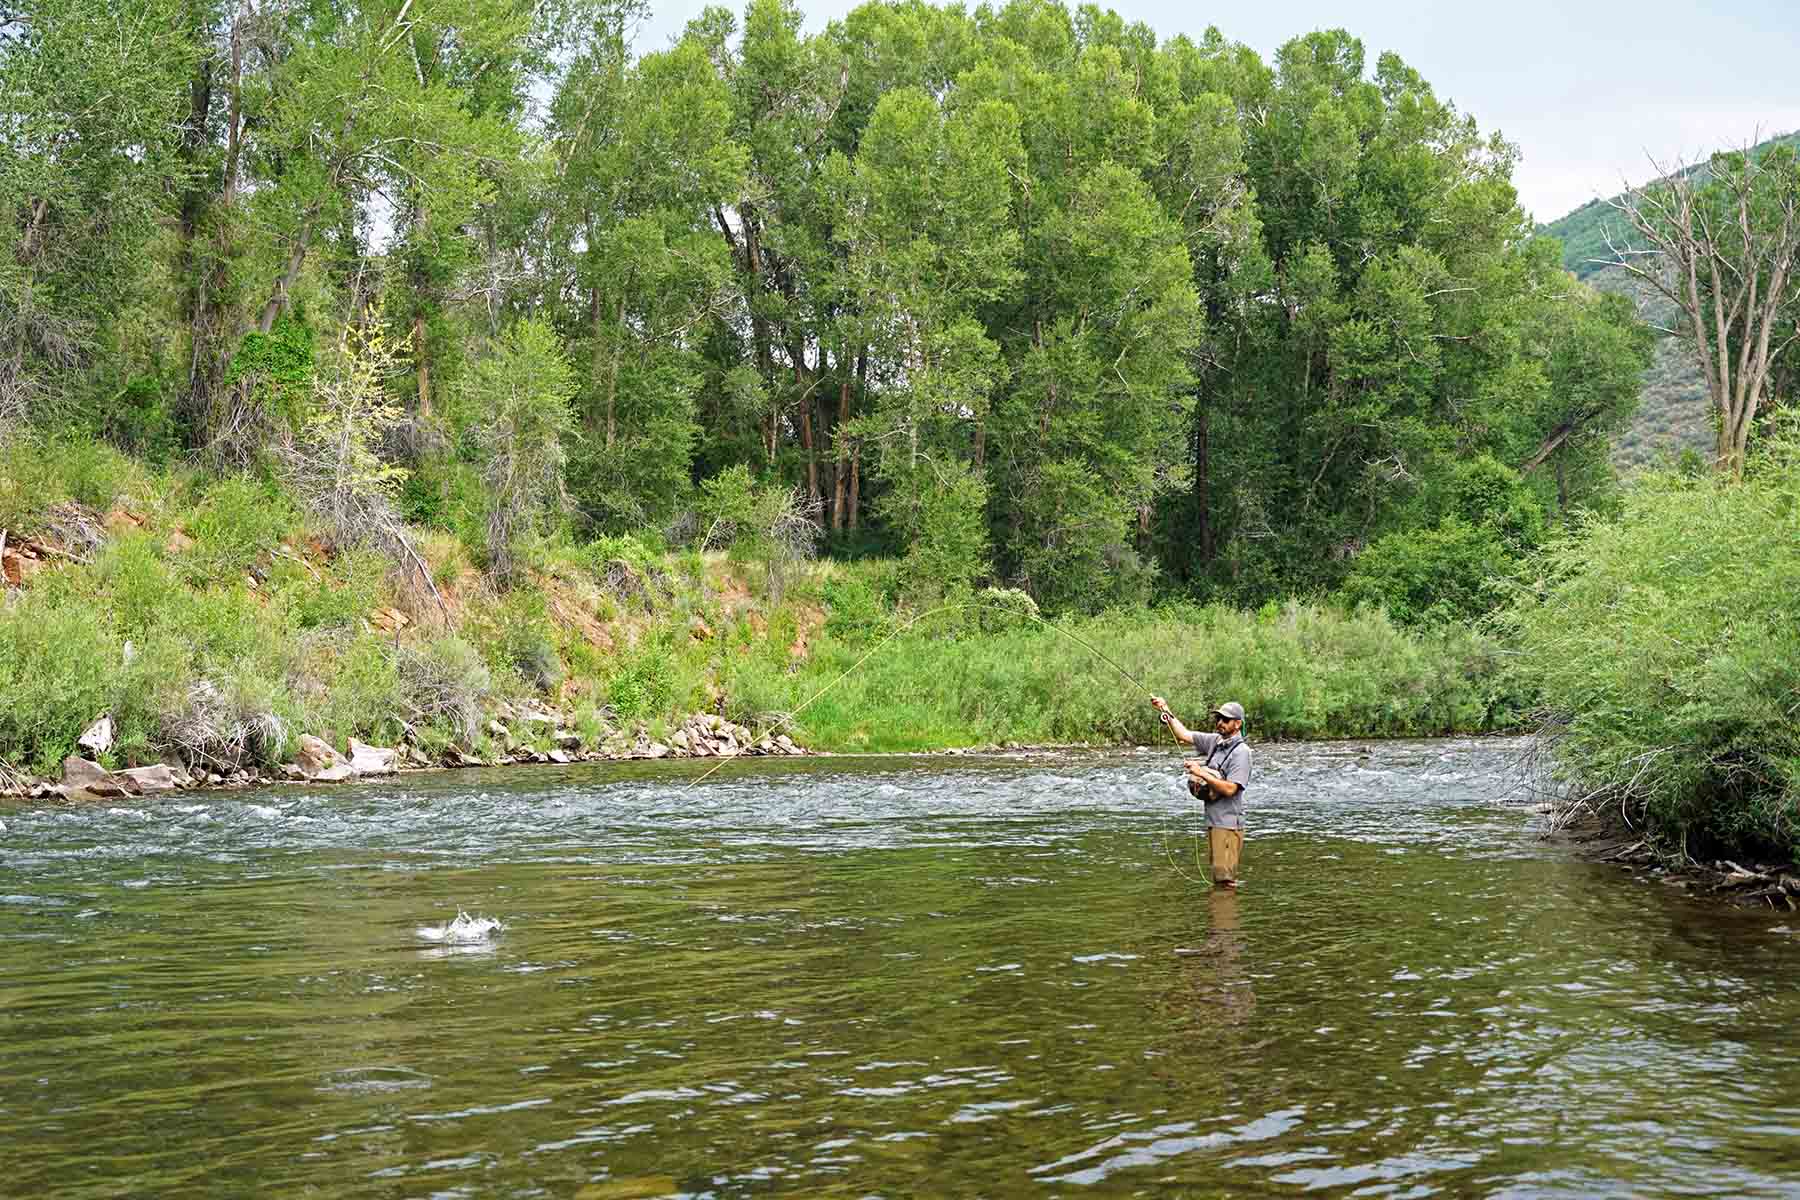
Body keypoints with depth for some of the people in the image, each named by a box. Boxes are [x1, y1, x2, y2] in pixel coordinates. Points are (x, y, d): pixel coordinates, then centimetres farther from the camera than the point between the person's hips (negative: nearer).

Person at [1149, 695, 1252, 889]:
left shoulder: (1241, 751, -12)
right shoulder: (1215, 741, 10)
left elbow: (1230, 789, -19)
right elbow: (1184, 735, 14)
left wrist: (1202, 774, -19)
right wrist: (1166, 711, 6)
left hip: (1228, 824, -8)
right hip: (1212, 822, 8)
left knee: (1225, 879, -10)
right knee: (1217, 877, 13)